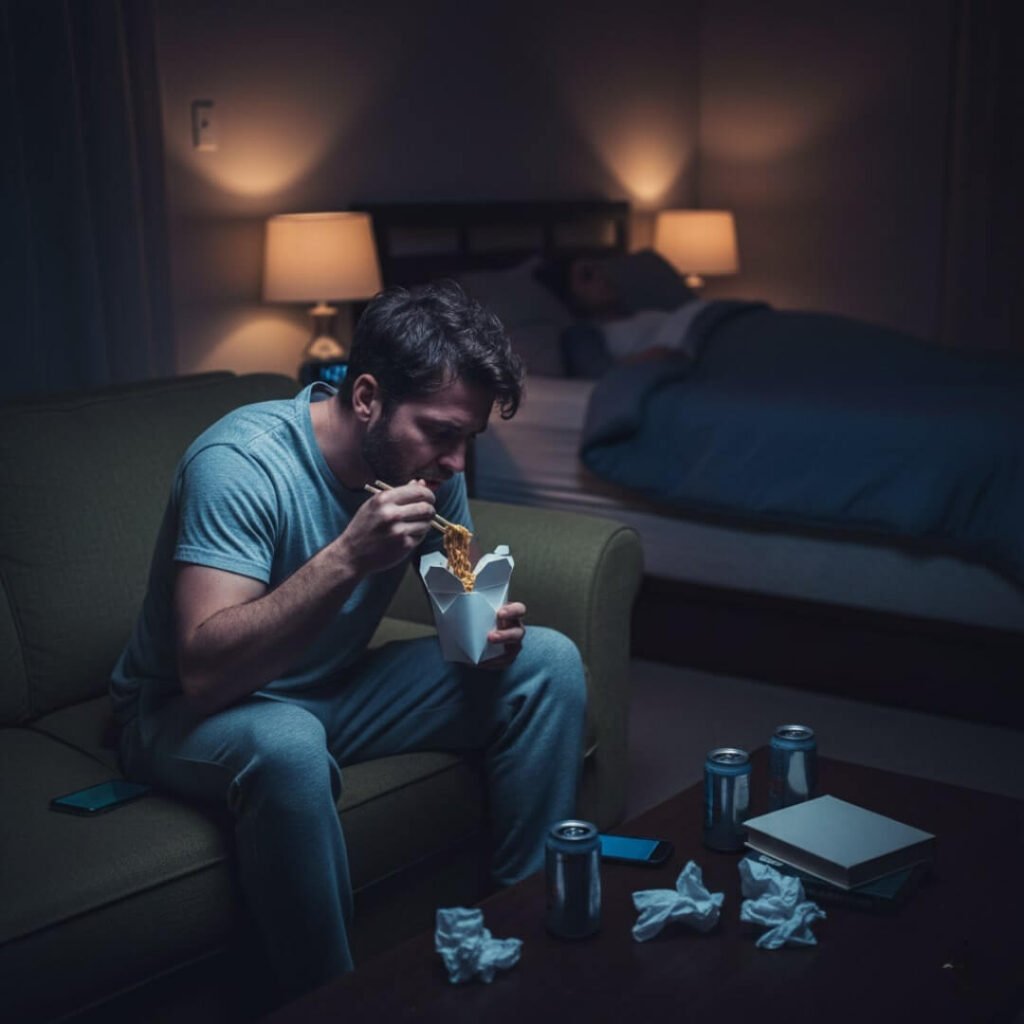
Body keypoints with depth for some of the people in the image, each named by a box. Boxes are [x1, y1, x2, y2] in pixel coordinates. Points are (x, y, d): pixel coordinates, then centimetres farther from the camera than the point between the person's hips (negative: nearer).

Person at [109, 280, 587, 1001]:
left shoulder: (429, 465, -9)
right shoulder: (240, 462, -28)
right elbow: (204, 674, -36)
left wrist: (489, 627, -18)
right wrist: (349, 557, -43)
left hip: (335, 689, 7)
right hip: (187, 715, -6)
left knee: (549, 661, -7)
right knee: (288, 746, -41)